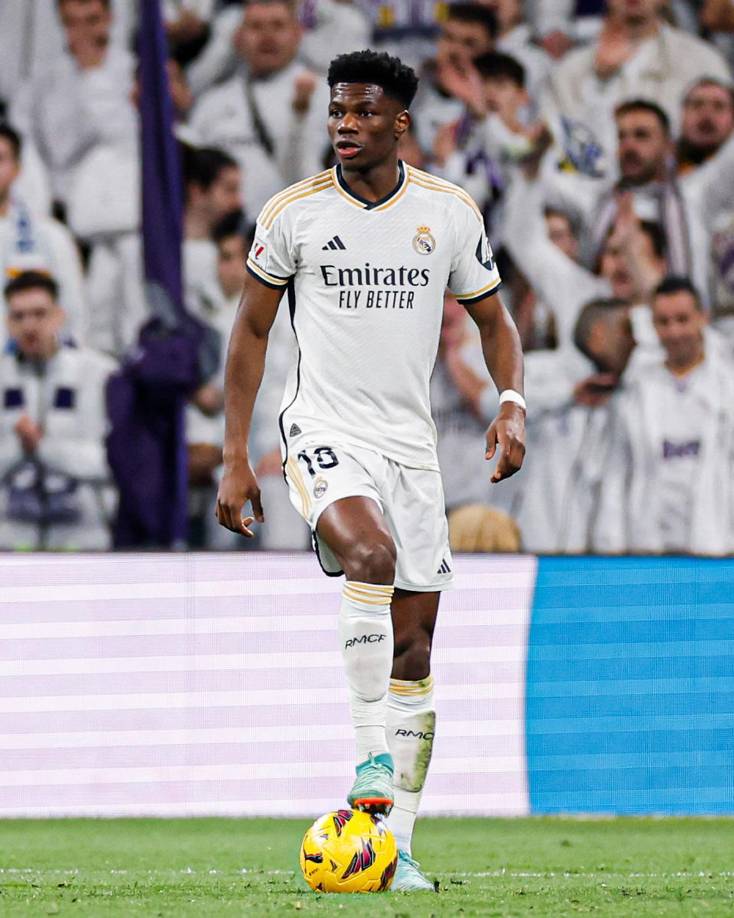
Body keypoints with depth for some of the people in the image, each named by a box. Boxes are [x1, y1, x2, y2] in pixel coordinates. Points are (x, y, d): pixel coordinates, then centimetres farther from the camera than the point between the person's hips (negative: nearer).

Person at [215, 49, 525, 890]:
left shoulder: (451, 213, 3)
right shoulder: (293, 213, -1)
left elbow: (492, 321, 14)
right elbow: (250, 330, 7)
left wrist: (511, 404, -5)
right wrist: (234, 458, 2)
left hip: (410, 440, 3)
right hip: (323, 432, -3)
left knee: (414, 647, 2)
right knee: (371, 553, -34)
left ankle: (397, 844, 8)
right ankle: (372, 756, -32)